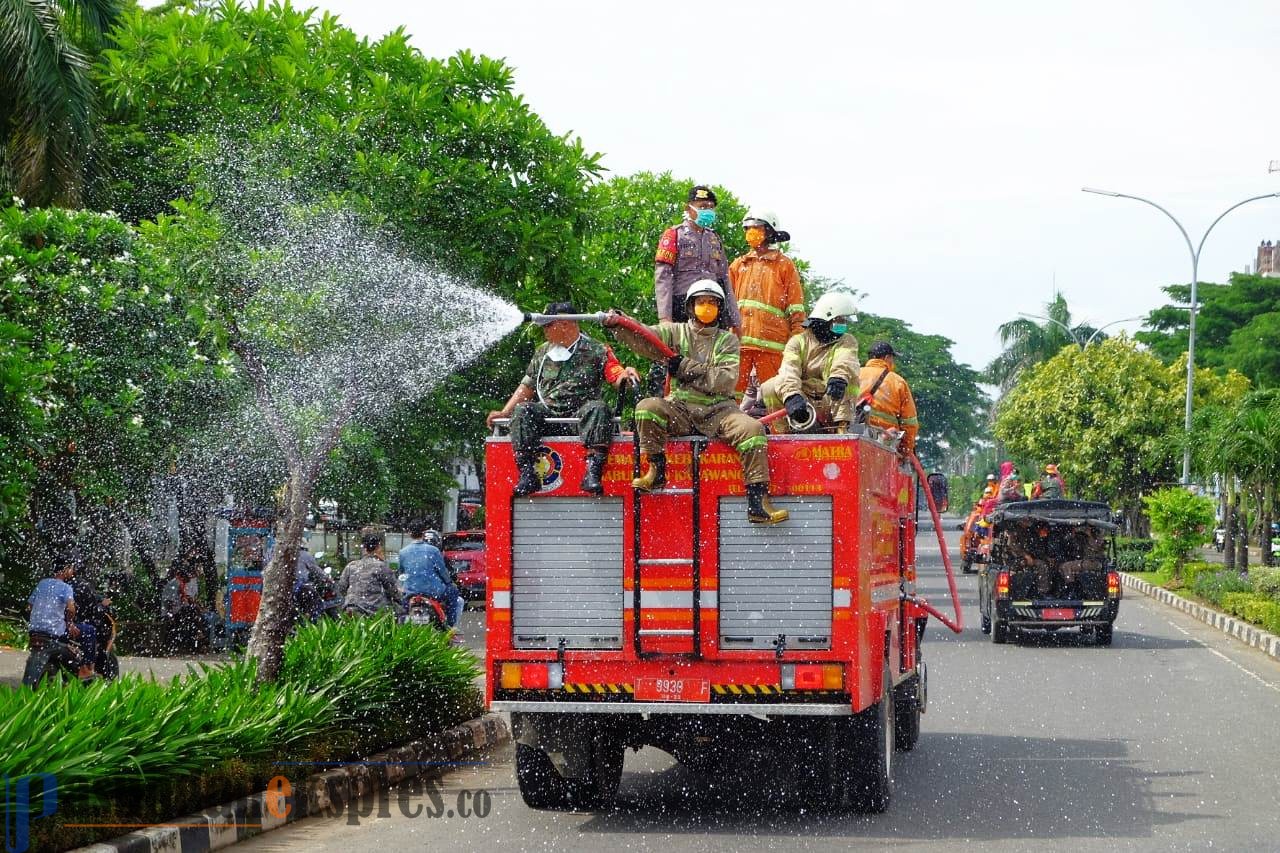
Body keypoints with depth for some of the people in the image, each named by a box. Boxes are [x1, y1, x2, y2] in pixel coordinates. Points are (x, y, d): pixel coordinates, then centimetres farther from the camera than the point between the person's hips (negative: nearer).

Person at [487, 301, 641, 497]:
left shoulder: (596, 350, 6)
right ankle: (527, 473, -35)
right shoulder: (542, 352, 20)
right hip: (547, 410, 3)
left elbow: (616, 378, -4)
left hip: (580, 410, -3)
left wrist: (626, 373, -28)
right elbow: (527, 386, 22)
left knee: (597, 408, -35)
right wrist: (504, 412, 15)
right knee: (522, 410, -26)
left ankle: (593, 471, -46)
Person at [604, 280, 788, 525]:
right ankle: (657, 470, -13)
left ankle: (757, 500, -26)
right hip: (680, 408, 0)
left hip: (718, 409, 0)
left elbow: (727, 380, -6)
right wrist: (617, 324, -29)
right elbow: (642, 338, -8)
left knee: (752, 428, -26)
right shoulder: (675, 333, 11)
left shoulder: (727, 340, 9)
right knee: (647, 408, -27)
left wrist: (686, 367, -13)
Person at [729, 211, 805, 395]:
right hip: (739, 340, 3)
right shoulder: (738, 265, 20)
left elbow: (796, 305, 6)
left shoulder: (784, 265, 9)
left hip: (771, 340, -3)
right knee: (733, 390, -2)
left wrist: (798, 337, -2)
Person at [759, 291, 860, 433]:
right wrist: (792, 395, -40)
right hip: (803, 401, 0)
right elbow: (789, 370, -16)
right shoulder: (799, 341, 5)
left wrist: (839, 377, -44)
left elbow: (845, 362, -18)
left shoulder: (847, 341, 9)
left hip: (831, 404, 0)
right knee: (769, 388, -23)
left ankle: (841, 431, -28)